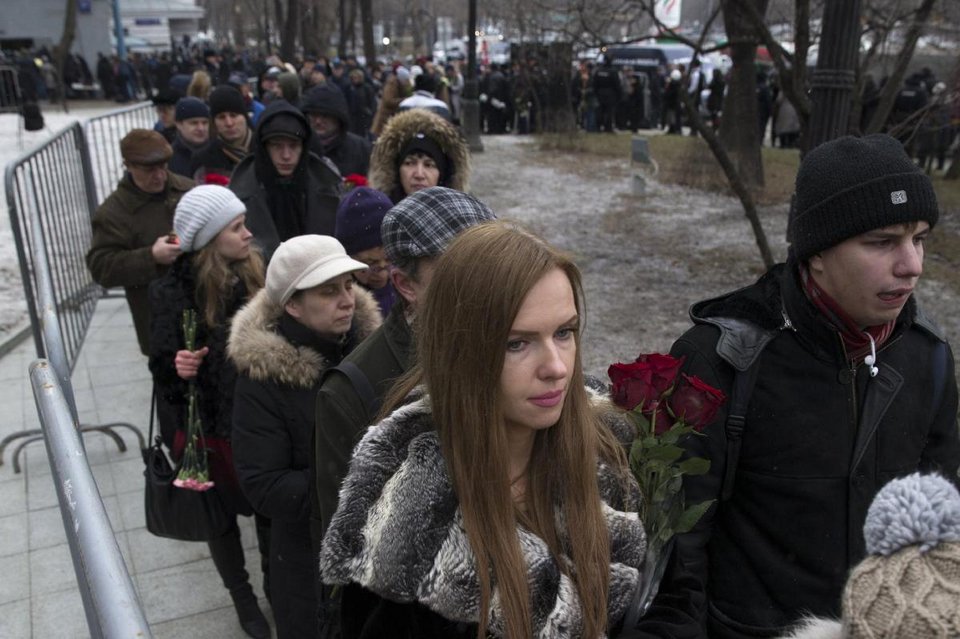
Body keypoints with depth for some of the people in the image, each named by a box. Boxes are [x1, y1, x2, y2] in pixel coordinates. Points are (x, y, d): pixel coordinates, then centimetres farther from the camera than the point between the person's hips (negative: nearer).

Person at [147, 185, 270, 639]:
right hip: (213, 429, -2)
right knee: (223, 515, 18)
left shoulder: (259, 273, -8)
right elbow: (162, 369, -9)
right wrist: (177, 367, -29)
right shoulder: (173, 293, -15)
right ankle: (243, 600, 43)